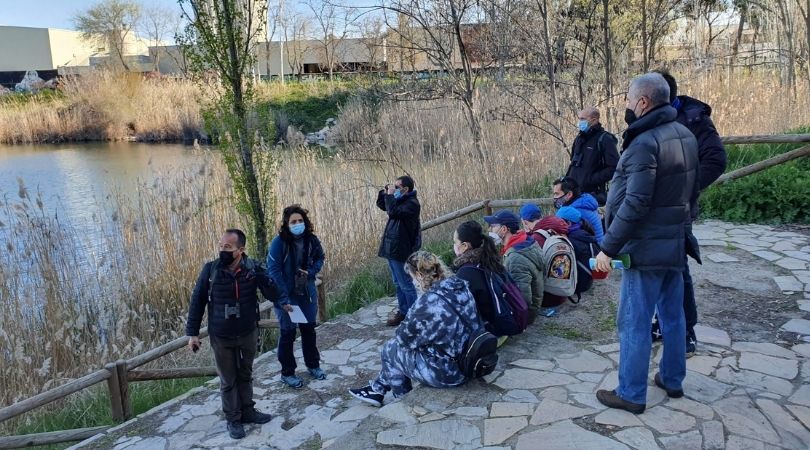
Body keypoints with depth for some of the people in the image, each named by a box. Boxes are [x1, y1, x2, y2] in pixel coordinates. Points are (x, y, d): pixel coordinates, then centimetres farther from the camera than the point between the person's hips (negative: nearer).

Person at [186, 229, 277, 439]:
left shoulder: (253, 268, -15)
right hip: (221, 337, -1)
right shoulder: (210, 269, -16)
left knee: (245, 375, 20)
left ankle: (247, 411, 38)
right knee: (228, 380, 13)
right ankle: (233, 419, 30)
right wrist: (192, 332, -4)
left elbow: (272, 296, -16)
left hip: (248, 334, 1)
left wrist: (261, 277, -34)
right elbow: (197, 301, -5)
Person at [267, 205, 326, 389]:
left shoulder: (311, 239, -6)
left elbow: (320, 257, 12)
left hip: (307, 293, 4)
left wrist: (311, 271, -8)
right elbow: (273, 271, -19)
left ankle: (313, 365, 36)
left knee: (309, 329, 17)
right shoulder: (279, 242, -19)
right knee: (287, 333, 6)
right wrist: (283, 299, -23)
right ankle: (287, 373, 22)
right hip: (287, 295, -4)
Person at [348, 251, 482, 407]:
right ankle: (377, 389, 38)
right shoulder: (460, 286, -4)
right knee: (397, 343, 22)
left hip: (448, 373, -8)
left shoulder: (429, 301, -27)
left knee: (389, 350, 13)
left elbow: (405, 336, -15)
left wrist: (401, 330, 9)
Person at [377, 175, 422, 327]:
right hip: (392, 249, 10)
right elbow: (381, 205, 22)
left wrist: (390, 195, -19)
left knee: (406, 284, -2)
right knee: (398, 283, 18)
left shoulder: (412, 203, -17)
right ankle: (403, 311, 29)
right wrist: (385, 192, 5)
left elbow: (393, 212, -31)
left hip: (401, 251, -10)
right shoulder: (400, 200, 10)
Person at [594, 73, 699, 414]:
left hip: (645, 248, -9)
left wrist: (608, 248, -19)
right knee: (673, 315, 18)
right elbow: (692, 193, 15)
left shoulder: (644, 143, -20)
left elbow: (634, 205, -25)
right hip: (675, 244, 9)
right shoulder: (685, 136, 9)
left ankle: (631, 394, 10)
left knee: (634, 322, 1)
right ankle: (672, 380, 32)